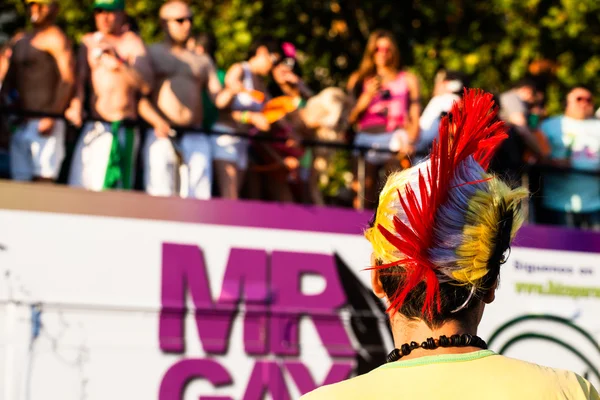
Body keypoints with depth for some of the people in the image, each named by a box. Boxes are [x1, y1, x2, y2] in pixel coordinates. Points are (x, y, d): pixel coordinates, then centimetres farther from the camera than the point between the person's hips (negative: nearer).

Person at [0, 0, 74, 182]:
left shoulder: (55, 38, -4)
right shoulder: (22, 41, 22)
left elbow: (68, 80, -13)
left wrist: (52, 116, -20)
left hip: (44, 121, -9)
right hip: (21, 124, 9)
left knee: (44, 178, -15)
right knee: (21, 179, 3)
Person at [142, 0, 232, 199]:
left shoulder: (203, 62, 23)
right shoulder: (151, 53, 14)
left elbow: (218, 99, 14)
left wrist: (231, 92, -7)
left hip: (195, 137, 3)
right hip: (161, 136, -3)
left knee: (199, 197, -9)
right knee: (160, 197, -13)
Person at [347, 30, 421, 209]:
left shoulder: (408, 80, 16)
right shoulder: (358, 80, 18)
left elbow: (415, 118, 10)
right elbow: (351, 118, 12)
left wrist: (409, 141, -7)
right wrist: (368, 96, -1)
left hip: (396, 141, -1)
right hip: (366, 138, 1)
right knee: (363, 200, -8)